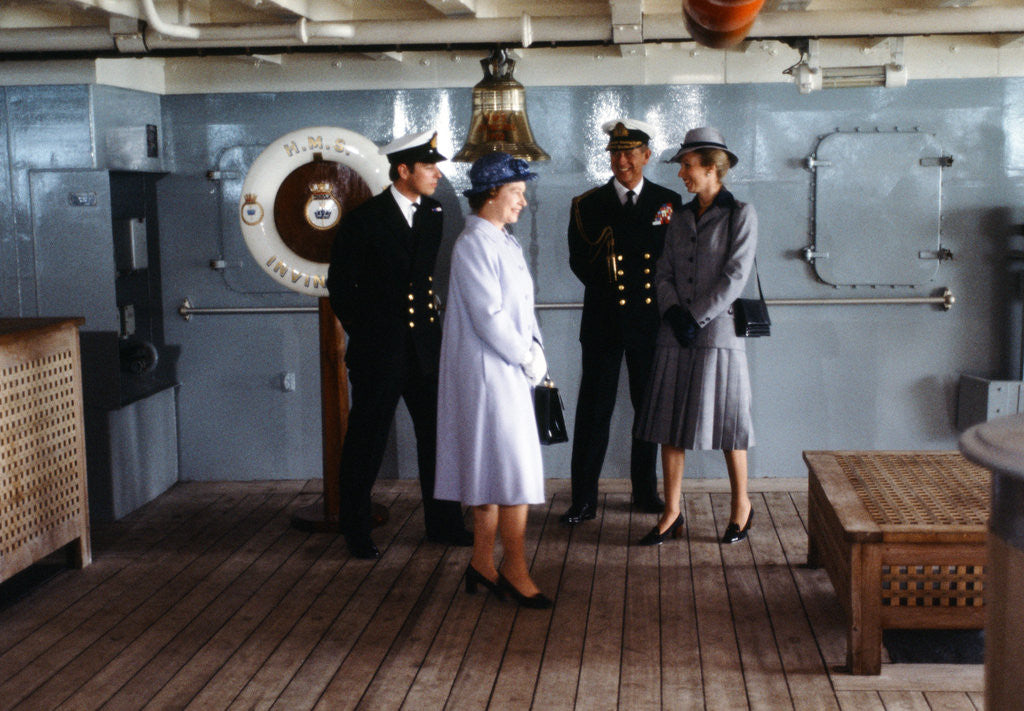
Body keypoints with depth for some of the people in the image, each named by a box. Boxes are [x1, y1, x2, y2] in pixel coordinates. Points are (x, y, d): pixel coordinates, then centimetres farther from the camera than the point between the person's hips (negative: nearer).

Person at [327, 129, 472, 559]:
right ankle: (356, 531, 19)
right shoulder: (364, 220, -8)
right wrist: (363, 332, -1)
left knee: (436, 435, 9)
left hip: (425, 346, 5)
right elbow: (340, 285, -3)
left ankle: (443, 523, 22)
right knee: (366, 442, 5)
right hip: (378, 352, -5)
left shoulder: (433, 216, 7)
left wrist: (430, 320, 9)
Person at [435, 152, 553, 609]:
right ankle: (515, 570, 5)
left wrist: (534, 349, 2)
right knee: (513, 469, -5)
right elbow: (488, 316, -20)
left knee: (491, 470, 13)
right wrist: (527, 357, -12)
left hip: (509, 370, 9)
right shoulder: (473, 245, -16)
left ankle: (482, 564, 21)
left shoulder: (505, 243, 14)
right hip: (488, 371, -9)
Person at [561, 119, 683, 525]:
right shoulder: (587, 205, 4)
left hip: (650, 322, 1)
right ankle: (583, 500, 7)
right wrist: (608, 284, -11)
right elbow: (582, 264, -1)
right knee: (594, 411, 0)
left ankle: (646, 491, 24)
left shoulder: (669, 202, 6)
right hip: (604, 321, -1)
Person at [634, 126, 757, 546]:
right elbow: (664, 273, 9)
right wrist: (673, 312, -8)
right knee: (670, 424, 3)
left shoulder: (740, 215, -2)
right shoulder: (681, 218, 13)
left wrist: (696, 318, -13)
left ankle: (741, 505, 22)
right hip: (675, 336, 5)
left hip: (718, 331, -5)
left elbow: (735, 276, -10)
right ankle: (671, 515, 10)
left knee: (726, 422, 4)